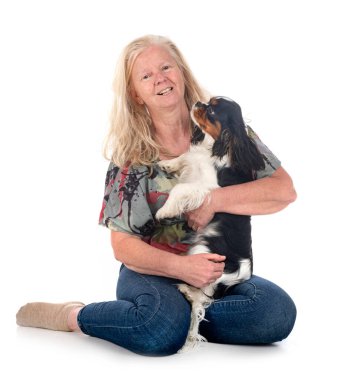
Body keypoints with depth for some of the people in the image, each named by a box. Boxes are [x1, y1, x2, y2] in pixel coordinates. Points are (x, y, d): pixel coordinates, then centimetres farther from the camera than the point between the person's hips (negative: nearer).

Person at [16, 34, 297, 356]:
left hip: (219, 270, 2)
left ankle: (179, 316, -11)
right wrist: (180, 266, -21)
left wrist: (214, 200, -18)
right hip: (152, 273, -2)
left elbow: (284, 190, -7)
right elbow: (123, 245, -5)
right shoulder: (131, 155, -3)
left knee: (278, 311, -29)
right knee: (163, 330, -36)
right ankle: (72, 316, -9)